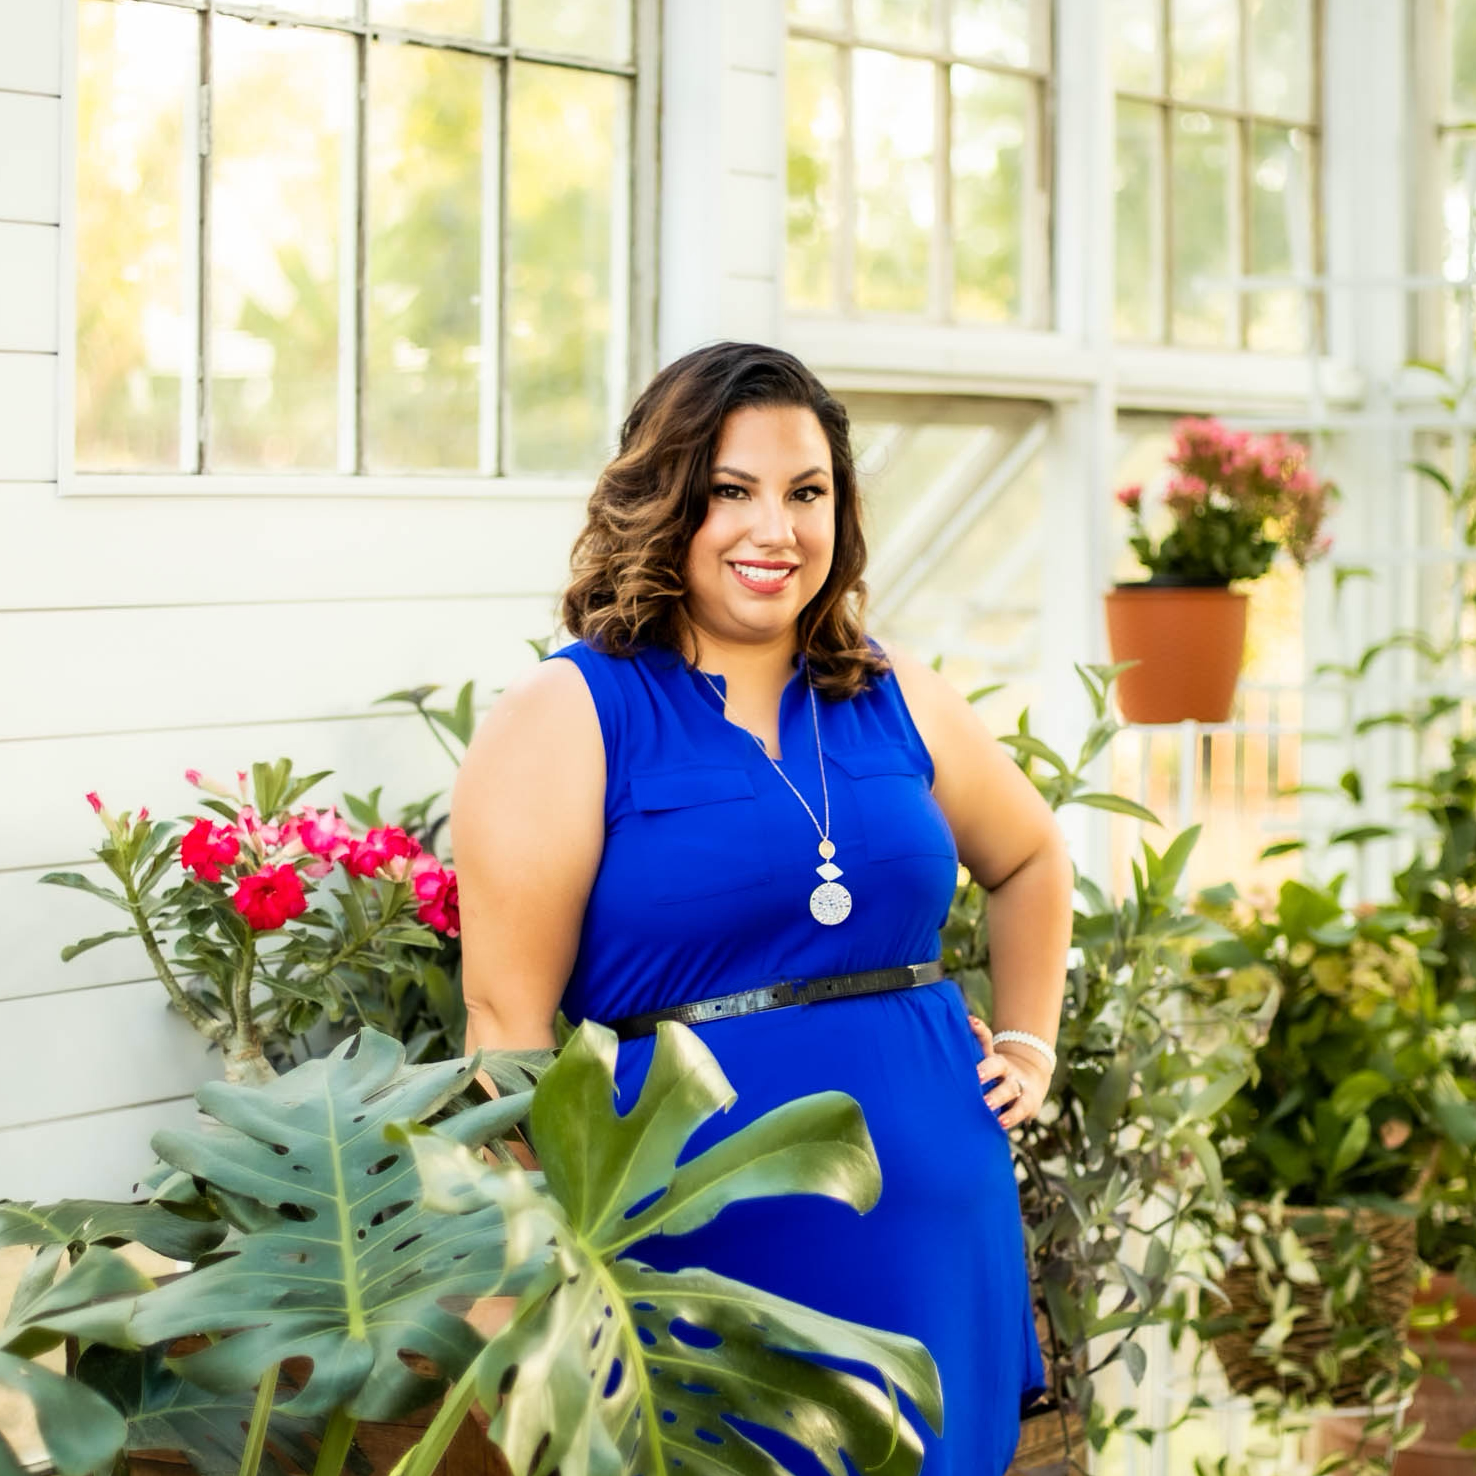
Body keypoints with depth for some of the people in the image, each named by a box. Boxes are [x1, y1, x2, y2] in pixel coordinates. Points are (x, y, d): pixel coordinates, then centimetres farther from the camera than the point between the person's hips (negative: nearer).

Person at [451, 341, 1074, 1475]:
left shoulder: (894, 699, 10)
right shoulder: (567, 720, -6)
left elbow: (1032, 859, 28)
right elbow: (510, 1021, -10)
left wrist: (1028, 1049, 17)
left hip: (931, 1240, 5)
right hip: (708, 1246, -5)